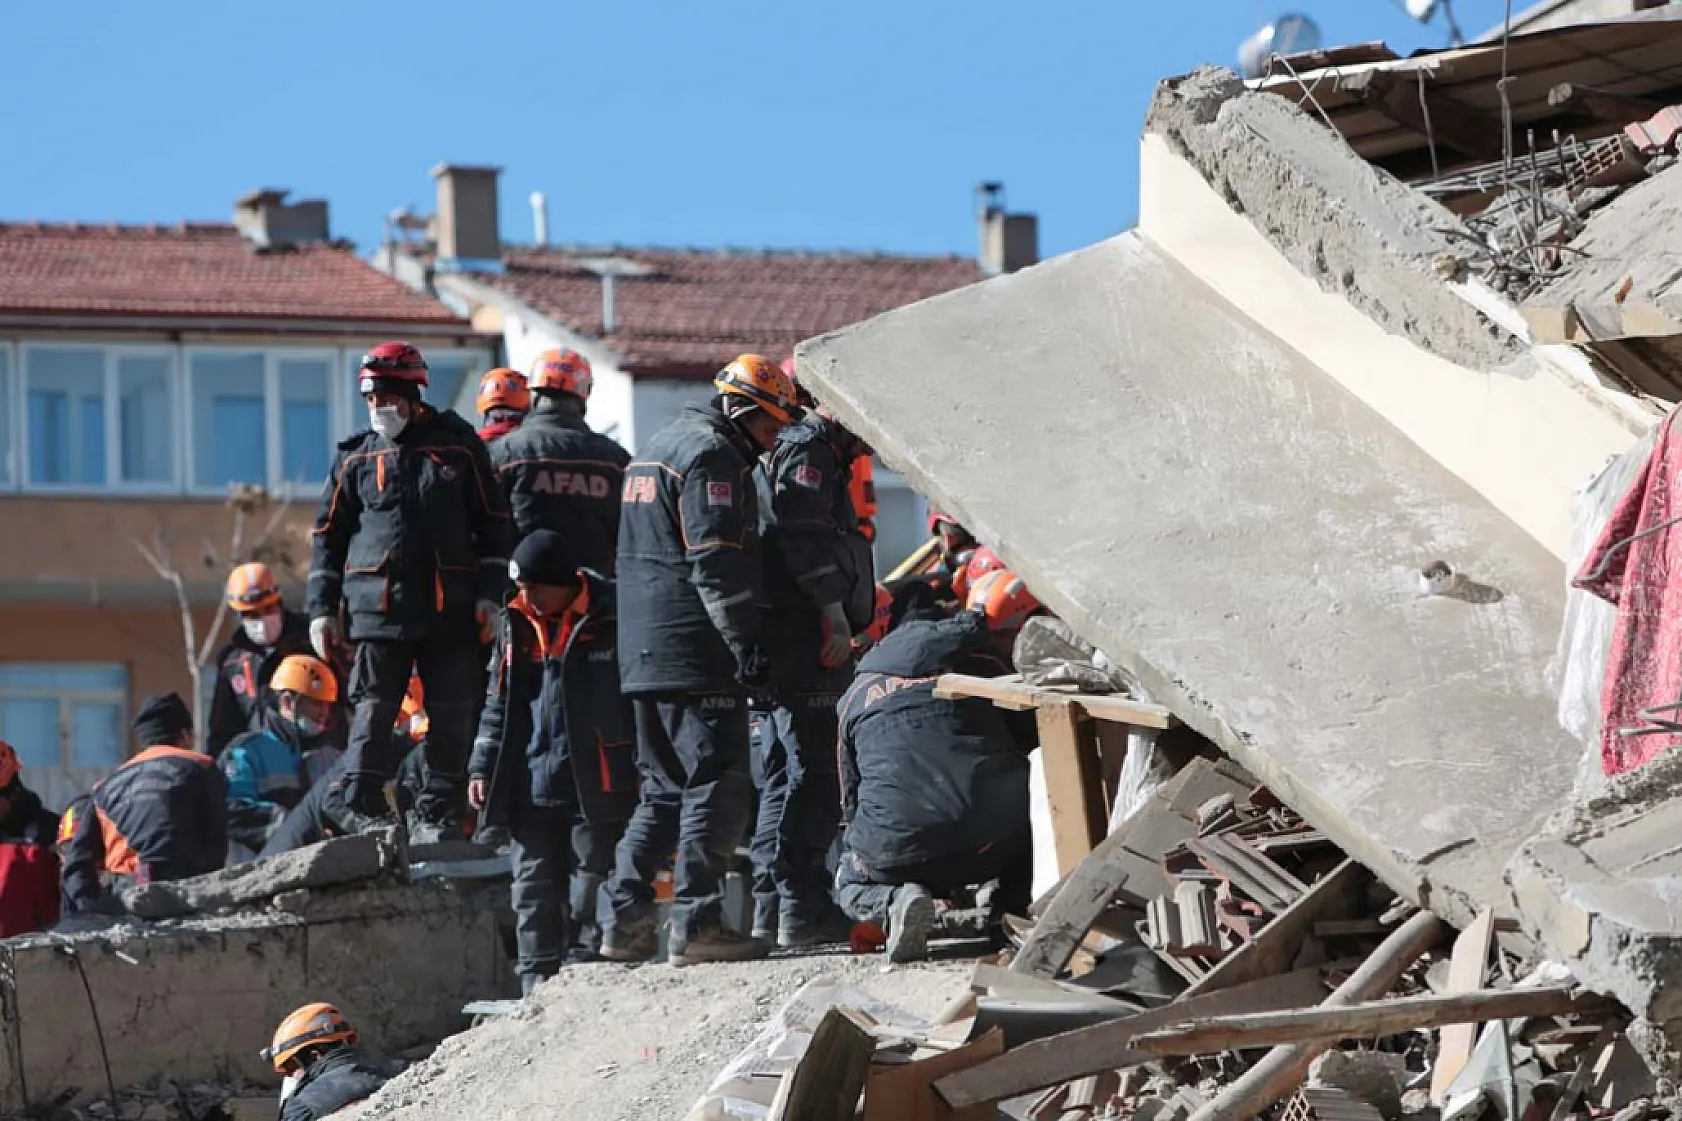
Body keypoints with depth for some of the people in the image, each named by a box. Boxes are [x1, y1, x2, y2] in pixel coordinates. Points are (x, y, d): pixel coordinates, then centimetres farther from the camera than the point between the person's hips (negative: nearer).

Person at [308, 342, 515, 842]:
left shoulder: (458, 446, 5)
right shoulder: (357, 458, 8)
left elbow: (493, 524, 8)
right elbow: (328, 535, 13)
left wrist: (489, 595, 1)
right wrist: (321, 608, 7)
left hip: (450, 612, 0)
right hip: (380, 608, 0)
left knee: (453, 716, 2)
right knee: (373, 712, -5)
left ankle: (437, 816, 11)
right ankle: (359, 814, -4)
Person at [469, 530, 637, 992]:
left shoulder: (614, 617, -7)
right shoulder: (516, 624, 9)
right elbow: (499, 704, 17)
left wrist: (644, 768, -10)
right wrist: (483, 766, 11)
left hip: (597, 787, -5)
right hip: (532, 787, 5)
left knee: (591, 893, 1)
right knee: (534, 890, 5)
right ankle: (537, 985, 9)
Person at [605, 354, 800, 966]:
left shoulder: (660, 448, 23)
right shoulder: (712, 455, -10)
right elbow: (717, 563, -19)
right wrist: (747, 644, -19)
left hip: (646, 654, 10)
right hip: (695, 654, -10)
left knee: (666, 789, 16)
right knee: (718, 785, -7)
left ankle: (626, 922, 13)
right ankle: (696, 924, -11)